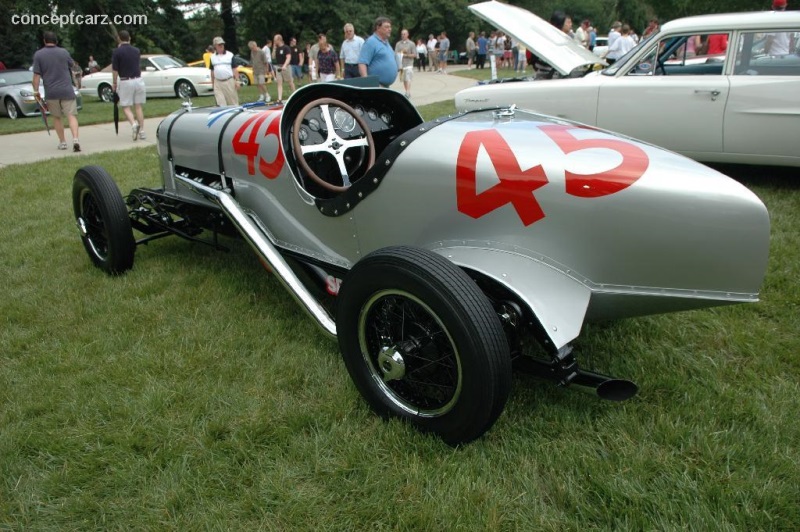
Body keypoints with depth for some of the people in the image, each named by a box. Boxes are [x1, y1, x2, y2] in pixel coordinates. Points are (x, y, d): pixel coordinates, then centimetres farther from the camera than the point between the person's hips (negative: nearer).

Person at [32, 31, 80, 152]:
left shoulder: (38, 54, -2)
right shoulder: (64, 52, 2)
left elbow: (36, 75, -5)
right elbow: (72, 65, 21)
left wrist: (36, 91, 1)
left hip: (51, 92, 0)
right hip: (67, 90, 0)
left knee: (57, 118, 14)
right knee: (72, 115, -6)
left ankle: (62, 142, 19)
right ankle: (75, 139, -25)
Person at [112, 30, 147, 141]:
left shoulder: (117, 51, -6)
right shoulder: (136, 50, 8)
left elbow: (114, 69, -6)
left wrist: (114, 83, 7)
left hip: (125, 82, -4)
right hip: (138, 80, 4)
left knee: (126, 107, 3)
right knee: (138, 106, 8)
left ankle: (134, 124, -23)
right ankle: (142, 131, 5)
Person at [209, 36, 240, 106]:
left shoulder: (230, 55, 3)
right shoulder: (212, 57, 11)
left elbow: (235, 69, 1)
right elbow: (212, 71, 16)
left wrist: (237, 81, -6)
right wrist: (212, 83, 13)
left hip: (229, 81, -2)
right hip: (218, 83, 2)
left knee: (233, 102, 1)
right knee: (221, 103, -3)